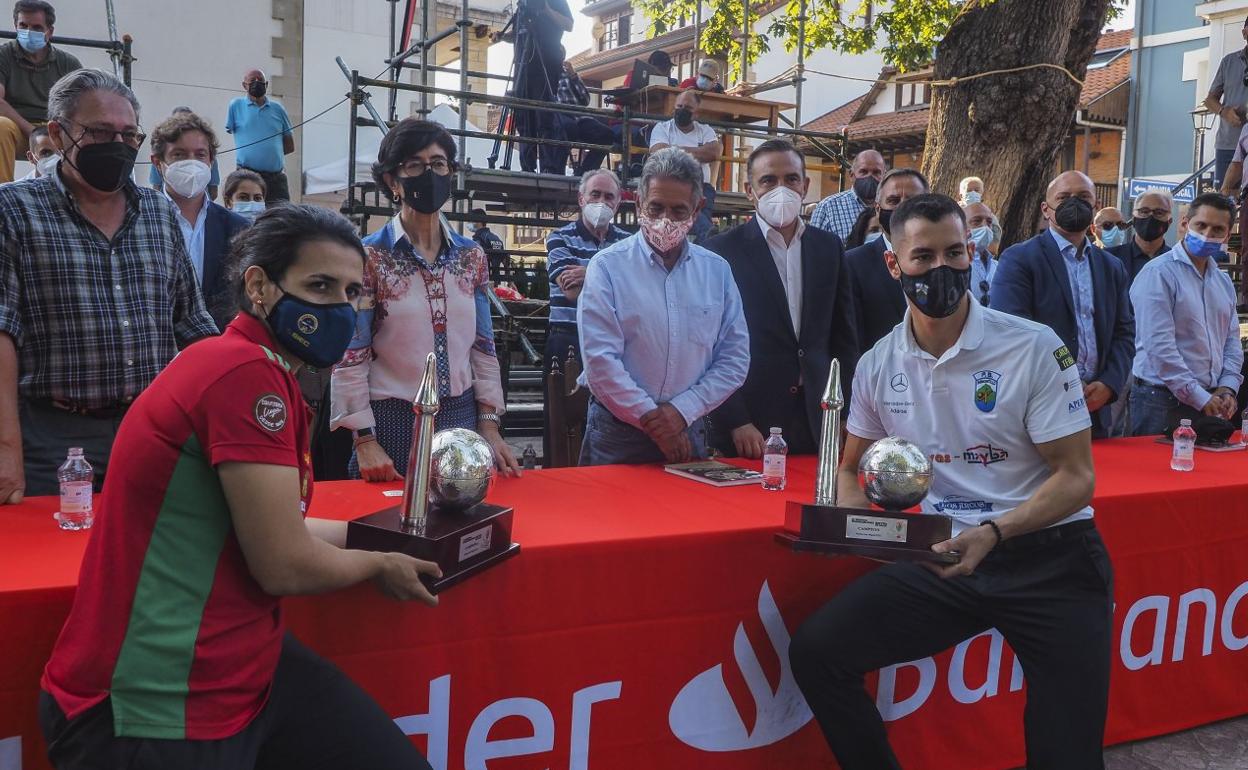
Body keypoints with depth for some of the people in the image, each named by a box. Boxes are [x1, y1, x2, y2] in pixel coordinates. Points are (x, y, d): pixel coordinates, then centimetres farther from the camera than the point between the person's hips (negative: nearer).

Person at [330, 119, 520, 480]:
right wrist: (364, 440, -13)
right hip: (392, 422, -4)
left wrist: (489, 426, 3)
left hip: (461, 418, 4)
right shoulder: (369, 257, -7)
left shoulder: (472, 256, 7)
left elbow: (483, 348, 9)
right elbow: (350, 355, -8)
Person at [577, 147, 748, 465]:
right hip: (617, 433, -3)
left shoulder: (717, 271, 5)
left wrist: (682, 410, -9)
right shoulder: (608, 266, -6)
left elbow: (735, 358, 2)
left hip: (688, 430, 3)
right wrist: (651, 419, -13)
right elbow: (600, 360, -13)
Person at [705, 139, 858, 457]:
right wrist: (735, 422, -12)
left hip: (819, 425, 4)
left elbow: (844, 336, 13)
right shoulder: (723, 250, -5)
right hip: (749, 424, -3)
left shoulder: (829, 247, 9)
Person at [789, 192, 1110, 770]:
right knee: (816, 651, -13)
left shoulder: (1034, 348, -8)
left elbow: (1076, 477, -8)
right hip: (943, 557, 3)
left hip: (1048, 558, -3)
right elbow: (852, 469, 18)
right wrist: (848, 522, -6)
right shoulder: (878, 365, 4)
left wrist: (993, 533, -25)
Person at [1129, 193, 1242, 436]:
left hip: (1210, 400, 7)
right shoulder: (1158, 273, -10)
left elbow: (1232, 340, 18)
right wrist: (1199, 398, -14)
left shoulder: (1223, 281, 15)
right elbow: (1159, 345, -17)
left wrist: (1228, 388, 2)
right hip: (1161, 401, -7)